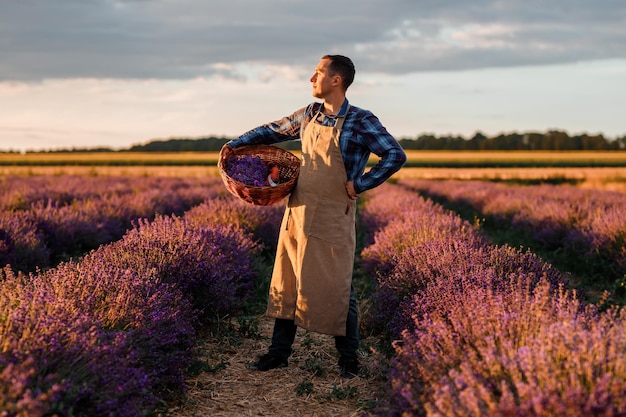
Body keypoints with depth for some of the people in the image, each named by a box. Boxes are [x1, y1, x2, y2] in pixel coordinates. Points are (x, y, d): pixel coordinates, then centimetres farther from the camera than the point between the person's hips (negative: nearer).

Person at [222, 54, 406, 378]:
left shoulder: (360, 121, -9)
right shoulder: (310, 115, 9)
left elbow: (396, 155, -14)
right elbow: (273, 131, 23)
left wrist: (360, 185, -14)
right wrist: (235, 144, 18)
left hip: (332, 220, -6)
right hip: (298, 214, 6)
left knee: (335, 288, 0)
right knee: (286, 283, 11)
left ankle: (348, 358, 16)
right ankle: (279, 352, 23)